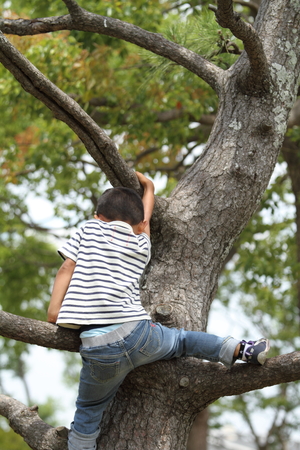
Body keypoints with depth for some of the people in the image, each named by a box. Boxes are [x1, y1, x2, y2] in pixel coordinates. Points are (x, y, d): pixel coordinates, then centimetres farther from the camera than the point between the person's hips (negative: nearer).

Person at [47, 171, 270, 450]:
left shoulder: (90, 229, 13)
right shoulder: (142, 245, 18)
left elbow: (67, 268, 3)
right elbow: (145, 217, 37)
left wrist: (54, 312, 2)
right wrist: (146, 186, 54)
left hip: (100, 351, -2)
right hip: (138, 332, 2)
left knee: (87, 414, 11)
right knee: (182, 340, 30)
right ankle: (241, 350, 28)